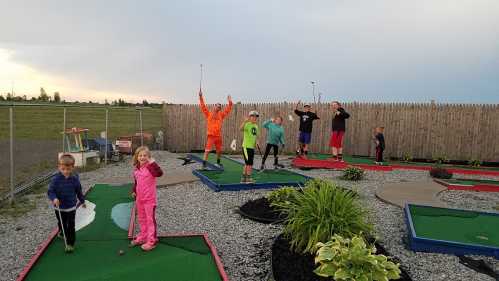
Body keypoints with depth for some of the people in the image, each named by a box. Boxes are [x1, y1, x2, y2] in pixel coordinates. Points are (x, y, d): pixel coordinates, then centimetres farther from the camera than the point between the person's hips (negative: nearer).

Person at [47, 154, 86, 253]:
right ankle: (62, 232, 52)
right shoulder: (56, 179, -15)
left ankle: (70, 243, 9)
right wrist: (54, 198, -32)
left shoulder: (74, 179, -8)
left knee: (71, 226, 0)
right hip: (59, 208, 1)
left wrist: (82, 201, 16)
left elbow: (79, 191, 5)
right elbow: (50, 191, -12)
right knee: (61, 223, 22)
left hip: (71, 207, 0)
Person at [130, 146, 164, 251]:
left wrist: (153, 163, -40)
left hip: (149, 199, -7)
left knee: (150, 219, 2)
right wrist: (134, 191, 14)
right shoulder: (136, 169, 5)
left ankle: (151, 241, 12)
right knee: (141, 219, 21)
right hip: (139, 198, 7)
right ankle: (142, 237, 37)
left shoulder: (150, 167, -18)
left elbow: (159, 173, -39)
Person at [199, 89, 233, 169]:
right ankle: (204, 164, -6)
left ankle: (218, 162, 37)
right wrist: (201, 97, -14)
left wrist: (230, 103, -1)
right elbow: (203, 106, -6)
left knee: (219, 151, 16)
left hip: (218, 136, 5)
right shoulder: (208, 114, 0)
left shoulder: (221, 115, 10)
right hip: (210, 135, -4)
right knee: (207, 150, -9)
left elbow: (228, 110, 11)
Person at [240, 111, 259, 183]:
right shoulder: (247, 124, -11)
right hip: (246, 146, -8)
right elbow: (240, 129, -32)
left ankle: (243, 178, 23)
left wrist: (256, 142, 4)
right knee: (250, 163, -6)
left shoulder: (256, 126, 13)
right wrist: (245, 121, -44)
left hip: (252, 147, 8)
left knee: (247, 163, 14)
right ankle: (248, 179, 3)